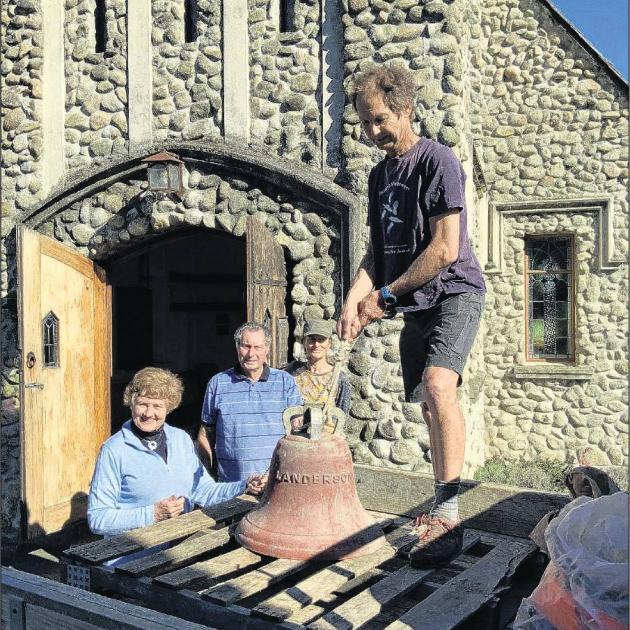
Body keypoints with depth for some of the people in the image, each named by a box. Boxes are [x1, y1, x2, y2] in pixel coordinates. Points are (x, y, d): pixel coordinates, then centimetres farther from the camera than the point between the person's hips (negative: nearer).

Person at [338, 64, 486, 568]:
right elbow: (378, 250, 15)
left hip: (453, 292, -7)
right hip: (414, 305, 8)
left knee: (438, 384, -29)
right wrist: (355, 298, -2)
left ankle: (447, 517, -25)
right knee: (429, 406, 9)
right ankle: (442, 512, 20)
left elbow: (445, 249, -18)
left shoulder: (437, 160, -10)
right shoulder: (380, 174, 14)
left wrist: (385, 295, -13)